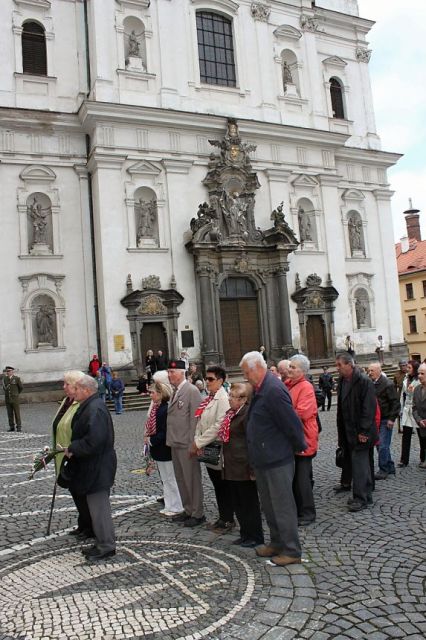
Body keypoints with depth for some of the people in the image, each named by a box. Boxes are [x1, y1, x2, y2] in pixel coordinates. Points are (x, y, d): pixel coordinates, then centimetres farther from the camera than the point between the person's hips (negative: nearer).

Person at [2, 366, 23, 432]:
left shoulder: (16, 378, -9)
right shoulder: (5, 378, 4)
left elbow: (21, 387, 2)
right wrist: (7, 394, 15)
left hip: (15, 399, -4)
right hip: (7, 399, 4)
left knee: (17, 413, -1)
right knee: (10, 414, 6)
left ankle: (19, 427, 6)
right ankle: (12, 427, 14)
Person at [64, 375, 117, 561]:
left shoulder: (95, 409, -23)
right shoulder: (90, 406, 10)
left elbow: (93, 440, -30)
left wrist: (72, 449, -18)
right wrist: (73, 449, 5)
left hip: (97, 468, -11)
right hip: (93, 467, 11)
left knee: (99, 507, 0)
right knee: (97, 506, 19)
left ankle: (106, 547, 13)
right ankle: (102, 543, 31)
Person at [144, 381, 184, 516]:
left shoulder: (165, 409, -22)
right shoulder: (156, 408, 7)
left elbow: (164, 433, -24)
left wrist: (151, 440, -16)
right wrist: (148, 437, -1)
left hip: (165, 451, -9)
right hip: (159, 450, 9)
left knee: (170, 479, 4)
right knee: (165, 479, 17)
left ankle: (176, 507, 17)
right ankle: (169, 506, 28)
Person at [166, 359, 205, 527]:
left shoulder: (191, 391, -13)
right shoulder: (175, 391, 12)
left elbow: (195, 418, -16)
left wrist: (192, 444, -17)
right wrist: (170, 439, 10)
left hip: (186, 444, -8)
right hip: (175, 444, 8)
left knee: (192, 479, 2)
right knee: (181, 479, 17)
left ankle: (197, 514, 15)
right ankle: (188, 510, 30)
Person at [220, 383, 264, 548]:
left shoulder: (248, 414, -18)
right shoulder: (231, 413, 11)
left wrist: (252, 469, -20)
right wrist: (225, 463, 21)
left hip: (243, 468, -9)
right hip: (232, 467, 9)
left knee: (249, 503, 5)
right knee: (238, 503, 17)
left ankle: (256, 537, 18)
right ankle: (245, 534, 30)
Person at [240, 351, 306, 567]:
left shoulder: (273, 390, -23)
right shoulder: (260, 389, 8)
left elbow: (292, 424, -21)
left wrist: (300, 447, -7)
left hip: (277, 460, -10)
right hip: (263, 459, 10)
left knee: (283, 506, 3)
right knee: (269, 506, 20)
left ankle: (292, 551, 17)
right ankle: (277, 543, 35)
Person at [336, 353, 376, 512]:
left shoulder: (364, 381, -15)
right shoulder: (342, 382, 10)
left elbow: (369, 408, -18)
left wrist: (363, 431, -20)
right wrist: (341, 433, 14)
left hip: (361, 432, -8)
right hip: (348, 431, 8)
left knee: (359, 463, -5)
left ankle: (361, 498, 5)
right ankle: (366, 495, 25)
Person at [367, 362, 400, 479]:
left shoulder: (387, 384, -13)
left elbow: (395, 402, -12)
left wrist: (392, 418, -14)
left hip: (385, 420, -7)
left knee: (383, 445, -5)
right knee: (379, 445, 13)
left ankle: (383, 470, 5)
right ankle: (390, 468, 26)